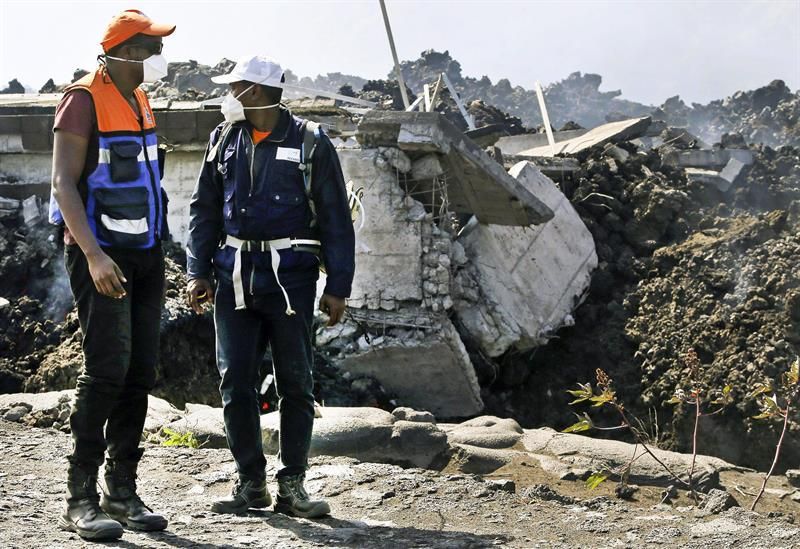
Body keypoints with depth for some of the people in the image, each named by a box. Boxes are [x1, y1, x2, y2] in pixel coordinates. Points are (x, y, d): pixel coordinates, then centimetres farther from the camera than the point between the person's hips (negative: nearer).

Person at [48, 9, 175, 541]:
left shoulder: (140, 101, 15)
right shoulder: (84, 100, -10)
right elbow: (64, 183, -16)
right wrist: (94, 256, -26)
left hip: (144, 253, 8)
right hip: (101, 253, -8)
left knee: (140, 373, 5)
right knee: (107, 369, -13)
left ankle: (123, 492, 12)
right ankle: (81, 500, -7)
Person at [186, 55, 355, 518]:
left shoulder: (310, 144, -3)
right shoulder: (224, 141, 9)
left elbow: (336, 219, -1)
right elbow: (205, 210, 14)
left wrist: (338, 286, -4)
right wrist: (199, 272, 6)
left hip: (290, 278, -3)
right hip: (236, 276, 4)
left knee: (295, 383, 1)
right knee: (235, 382, 2)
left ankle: (293, 484, 11)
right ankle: (251, 482, 12)